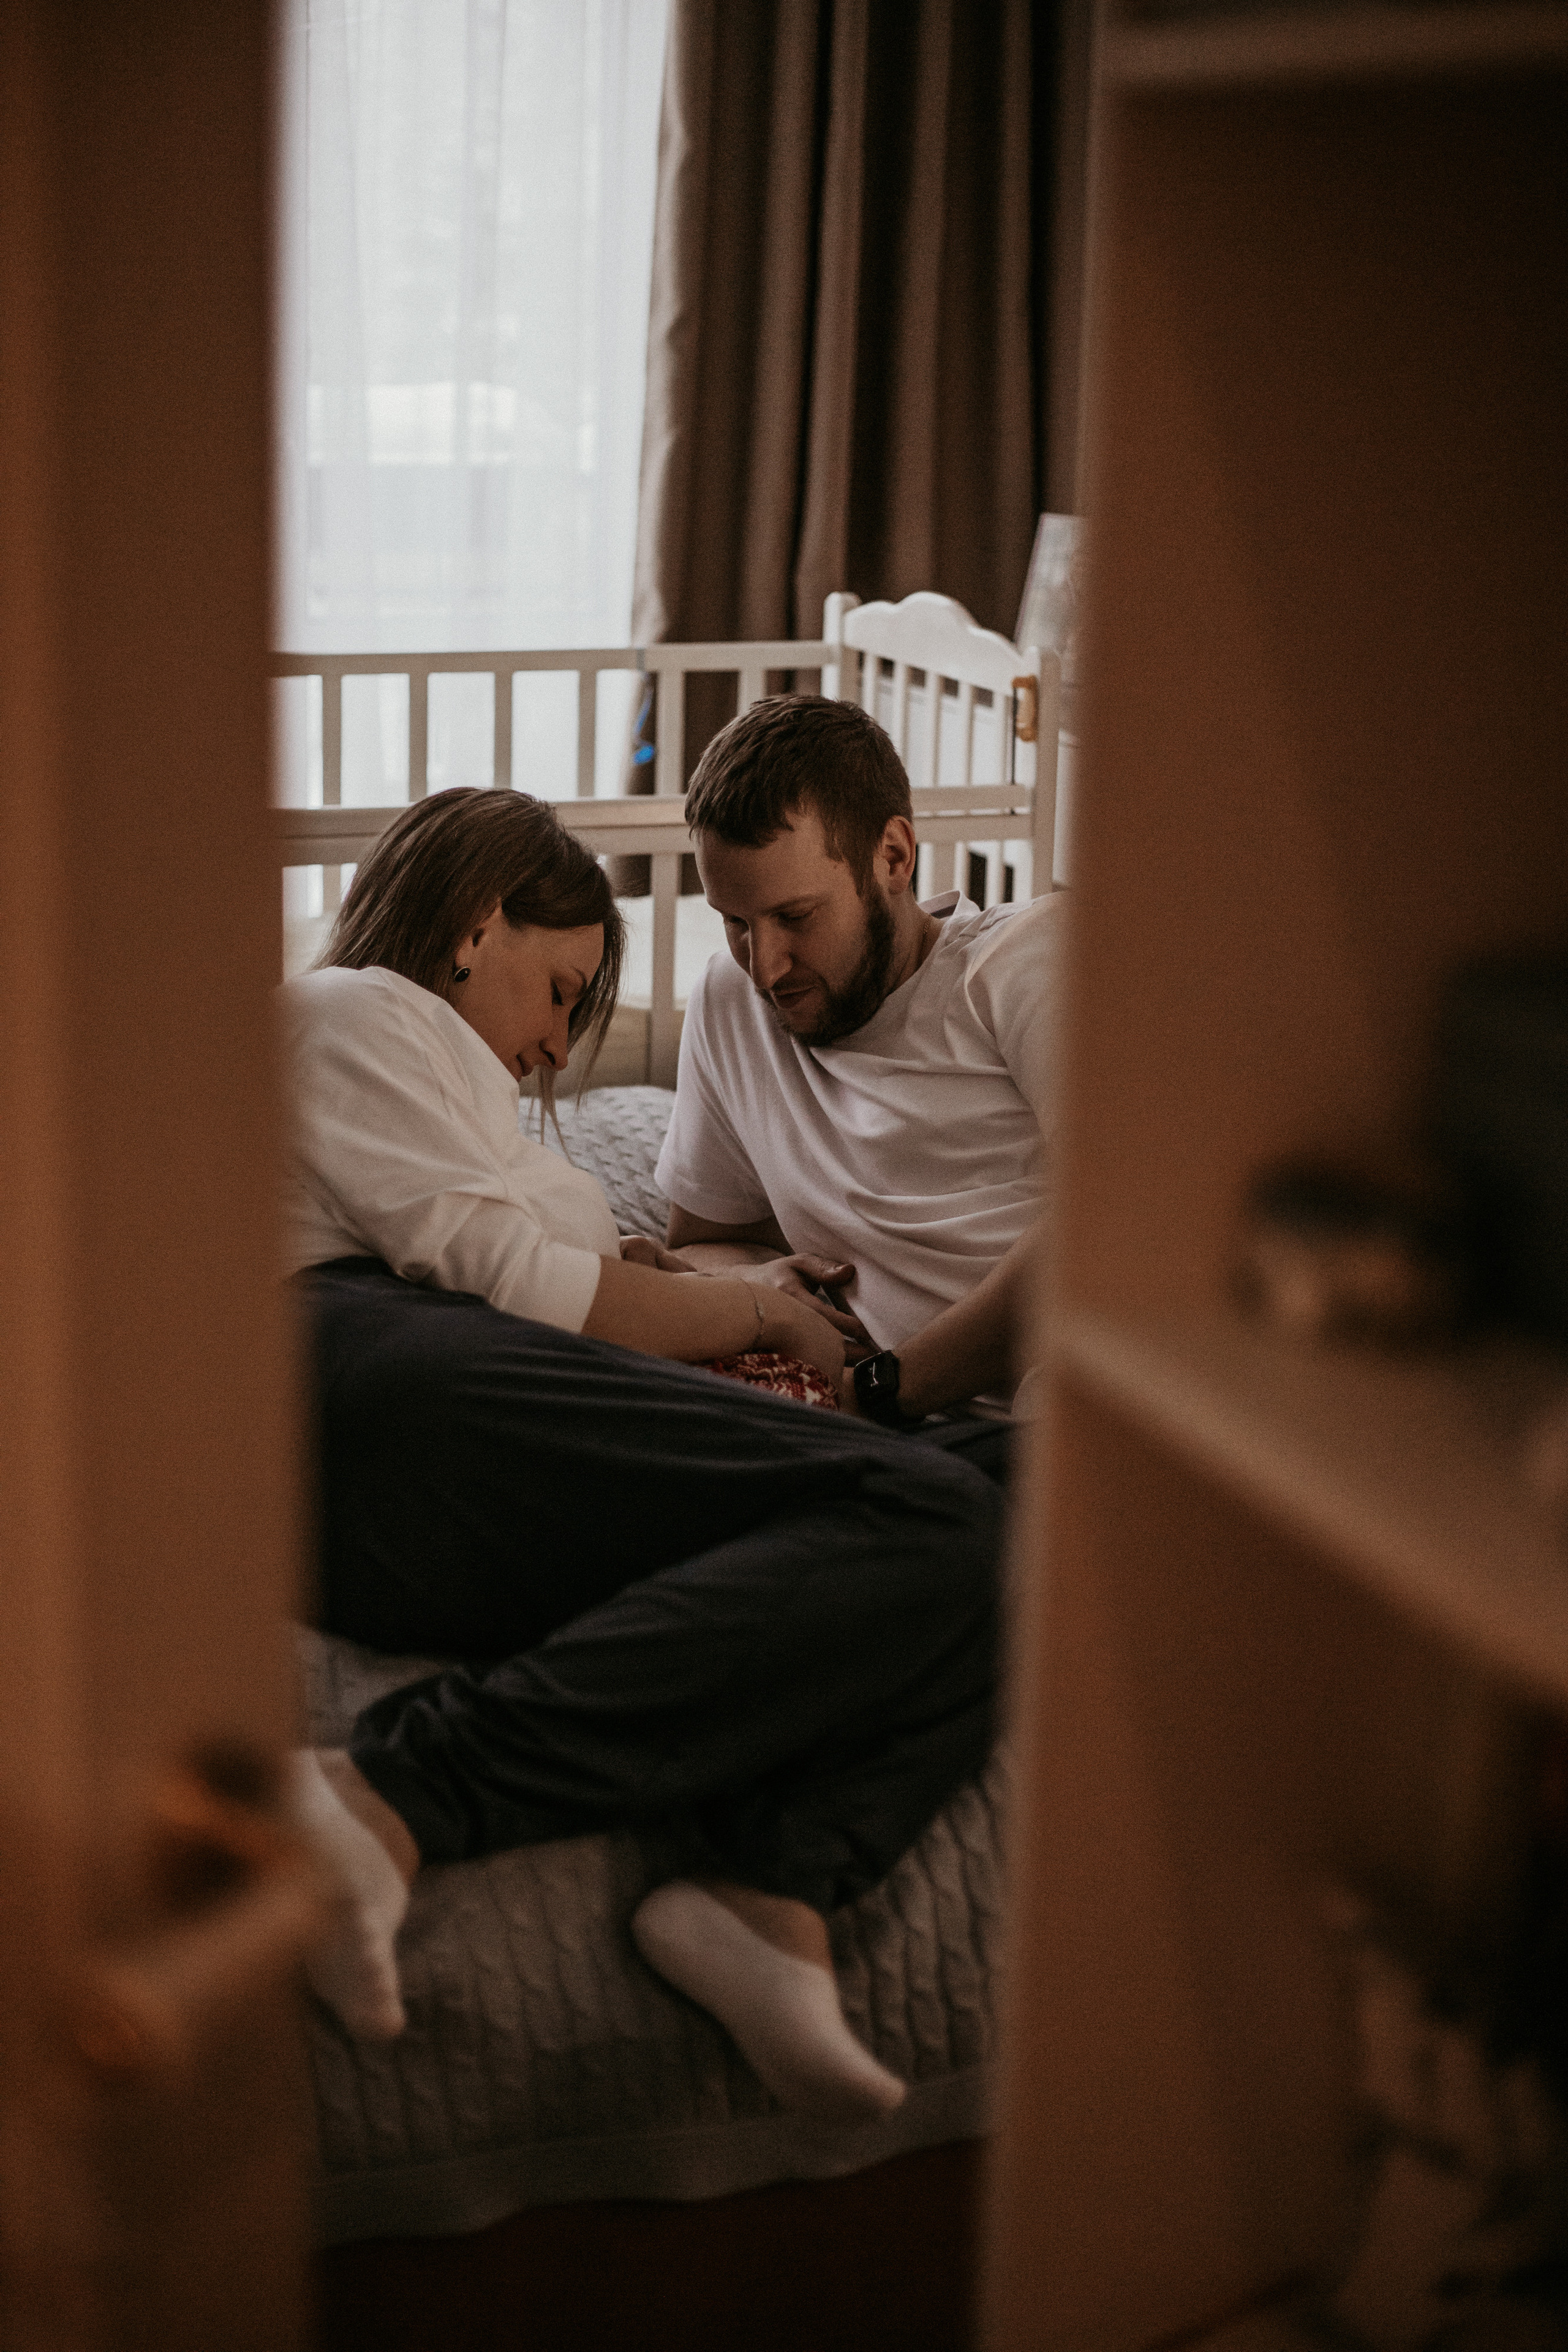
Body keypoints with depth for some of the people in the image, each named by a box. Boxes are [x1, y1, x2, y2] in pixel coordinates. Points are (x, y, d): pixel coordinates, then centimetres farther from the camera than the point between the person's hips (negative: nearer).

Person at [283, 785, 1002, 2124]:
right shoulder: (350, 1011, 15)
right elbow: (507, 1279, 1)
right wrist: (755, 1313, 12)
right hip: (391, 1398, -9)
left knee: (1001, 1582, -6)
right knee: (933, 1531, -25)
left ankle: (772, 1882, -34)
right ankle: (397, 1797, -33)